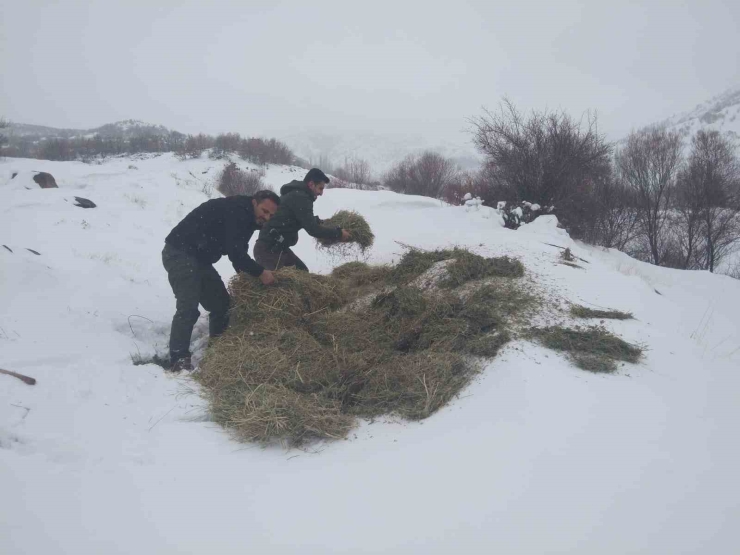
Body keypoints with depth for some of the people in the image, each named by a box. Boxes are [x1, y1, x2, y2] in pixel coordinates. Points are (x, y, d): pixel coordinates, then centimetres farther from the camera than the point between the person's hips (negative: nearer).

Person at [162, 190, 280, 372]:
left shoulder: (246, 218, 10)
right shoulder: (237, 211, -20)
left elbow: (238, 253, 17)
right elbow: (234, 252, -27)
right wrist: (260, 272, -20)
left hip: (199, 258, 10)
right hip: (179, 254, -10)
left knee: (222, 304, 12)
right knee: (189, 307, -21)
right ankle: (179, 360, -18)